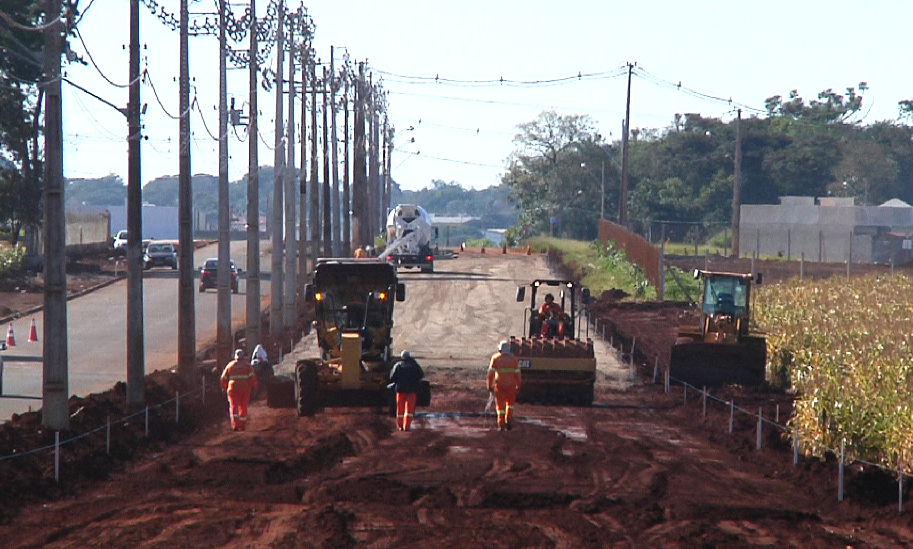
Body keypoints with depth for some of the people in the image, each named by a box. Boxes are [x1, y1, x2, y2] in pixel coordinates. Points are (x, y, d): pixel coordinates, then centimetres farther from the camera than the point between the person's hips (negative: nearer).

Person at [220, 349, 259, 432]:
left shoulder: (230, 365, 7)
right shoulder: (247, 365, 2)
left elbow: (223, 378, 10)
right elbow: (252, 377, -7)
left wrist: (224, 388, 24)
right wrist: (254, 387, 2)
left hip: (233, 389, 0)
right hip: (245, 389, 0)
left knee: (234, 407, -3)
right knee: (243, 407, 11)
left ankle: (235, 424, -22)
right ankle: (242, 426, 15)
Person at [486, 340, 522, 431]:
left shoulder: (495, 358, 0)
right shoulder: (513, 359, 3)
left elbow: (491, 372, -3)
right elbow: (517, 373, 2)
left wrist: (489, 385, 4)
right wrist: (518, 385, 11)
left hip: (499, 384, -1)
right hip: (511, 384, 1)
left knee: (500, 404, 6)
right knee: (510, 403, 20)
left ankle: (501, 425, 3)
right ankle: (508, 420, 6)